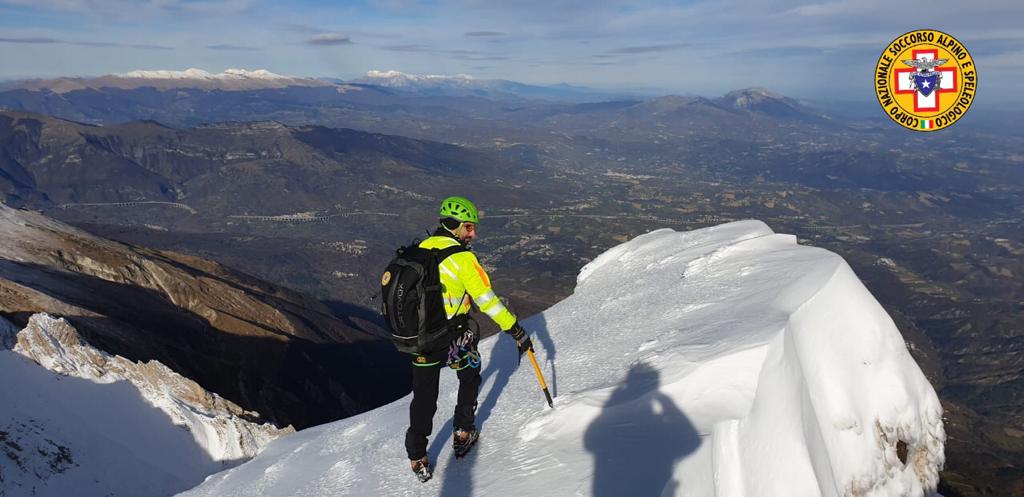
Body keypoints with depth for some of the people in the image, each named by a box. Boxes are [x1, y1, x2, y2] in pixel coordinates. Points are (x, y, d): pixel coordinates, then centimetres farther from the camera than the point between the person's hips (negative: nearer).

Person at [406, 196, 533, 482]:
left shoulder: (420, 250, 2)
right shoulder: (462, 257, -18)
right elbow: (487, 300, -19)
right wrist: (517, 332, -13)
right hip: (455, 338, -5)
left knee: (423, 398, 16)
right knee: (470, 379, 25)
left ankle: (417, 459, 23)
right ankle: (462, 435, 34)